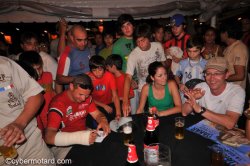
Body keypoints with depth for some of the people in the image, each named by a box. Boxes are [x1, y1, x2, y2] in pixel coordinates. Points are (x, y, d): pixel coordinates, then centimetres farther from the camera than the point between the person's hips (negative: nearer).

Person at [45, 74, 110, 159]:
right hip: (65, 144, -5)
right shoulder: (59, 103, -24)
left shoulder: (87, 98, -5)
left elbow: (97, 114, 4)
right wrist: (80, 137, -45)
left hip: (84, 134, 5)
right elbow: (49, 137, -32)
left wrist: (103, 121, -20)